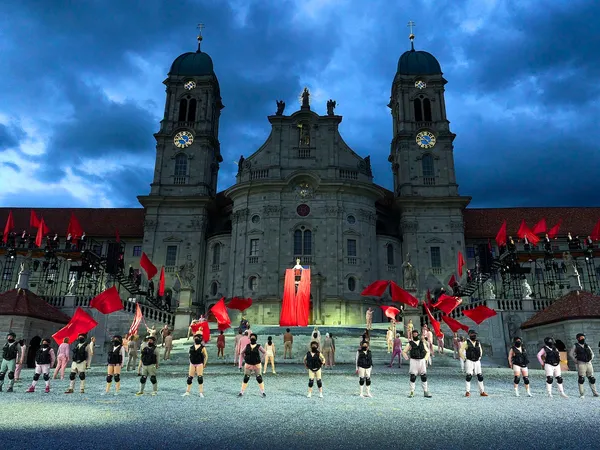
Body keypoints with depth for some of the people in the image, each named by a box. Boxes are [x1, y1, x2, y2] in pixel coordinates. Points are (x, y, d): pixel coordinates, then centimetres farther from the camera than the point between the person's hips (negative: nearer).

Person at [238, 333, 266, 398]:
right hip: (248, 365, 2)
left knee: (259, 379, -2)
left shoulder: (258, 346, -4)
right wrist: (245, 359, 7)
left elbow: (264, 352, 0)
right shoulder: (247, 346, 3)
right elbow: (242, 352, 15)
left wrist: (260, 359, -2)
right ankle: (242, 392, 12)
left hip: (256, 365, -2)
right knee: (245, 379, 1)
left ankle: (262, 392, 11)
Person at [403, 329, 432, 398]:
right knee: (413, 377, -2)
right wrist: (407, 359, -3)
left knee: (424, 377, 3)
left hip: (422, 361, 3)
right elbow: (404, 352, 7)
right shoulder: (410, 344, 2)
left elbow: (427, 351, 17)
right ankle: (412, 392, 8)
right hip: (413, 361, -2)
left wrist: (425, 359, 7)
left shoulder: (422, 343, 10)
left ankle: (425, 392, 12)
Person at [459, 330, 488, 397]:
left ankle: (482, 392, 13)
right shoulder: (466, 343, -7)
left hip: (477, 362, 5)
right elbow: (461, 350, -5)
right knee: (469, 376, -9)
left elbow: (481, 350, 23)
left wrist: (479, 358, 15)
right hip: (469, 361, -5)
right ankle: (468, 392, -3)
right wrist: (465, 358, -5)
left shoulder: (478, 343, 7)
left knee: (480, 376, 3)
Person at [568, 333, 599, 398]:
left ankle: (595, 392, 14)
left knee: (591, 378, 5)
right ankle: (581, 394, -1)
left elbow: (592, 354, 23)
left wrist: (590, 359, 9)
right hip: (581, 364, -5)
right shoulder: (575, 346, 1)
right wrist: (576, 361, -6)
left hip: (588, 363, 5)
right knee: (581, 379, -5)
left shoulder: (587, 346, 15)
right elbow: (570, 354, -2)